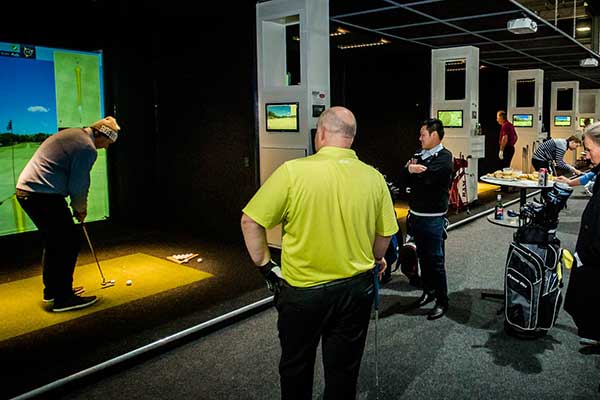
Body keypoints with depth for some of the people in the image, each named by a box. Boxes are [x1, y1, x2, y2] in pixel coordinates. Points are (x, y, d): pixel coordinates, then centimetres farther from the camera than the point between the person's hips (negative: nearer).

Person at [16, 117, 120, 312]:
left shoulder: (72, 134, 17)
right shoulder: (88, 148, -13)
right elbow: (78, 185, -10)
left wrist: (77, 206, 20)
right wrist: (80, 209, 8)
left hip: (24, 189, 10)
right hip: (43, 195, -10)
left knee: (54, 241, 21)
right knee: (70, 241, -2)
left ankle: (51, 290, 32)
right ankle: (63, 298, 2)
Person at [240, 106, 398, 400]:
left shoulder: (293, 171, -17)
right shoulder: (374, 177, -6)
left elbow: (250, 222, -14)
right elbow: (385, 233, 4)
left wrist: (265, 265, -1)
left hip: (302, 291, -2)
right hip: (356, 288, 3)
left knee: (296, 367, 21)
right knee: (344, 370, 20)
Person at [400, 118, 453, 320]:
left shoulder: (444, 157, -11)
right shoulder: (419, 155, 12)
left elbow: (427, 176, -26)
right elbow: (403, 176, 2)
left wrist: (413, 170, -10)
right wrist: (410, 169, -18)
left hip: (433, 218, -7)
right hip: (416, 215, 7)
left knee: (436, 260, -1)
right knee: (422, 257, 17)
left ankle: (442, 301, 10)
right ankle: (428, 292, 32)